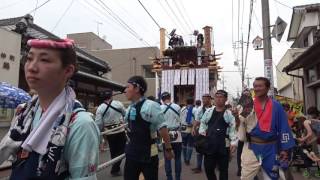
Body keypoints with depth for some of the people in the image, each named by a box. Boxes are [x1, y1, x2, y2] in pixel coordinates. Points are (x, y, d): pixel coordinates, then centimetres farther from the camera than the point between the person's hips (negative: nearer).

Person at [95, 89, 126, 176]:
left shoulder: (100, 108, -4)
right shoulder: (118, 103, -8)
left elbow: (98, 123, -6)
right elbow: (126, 114, 2)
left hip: (109, 133, 2)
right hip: (120, 131, -2)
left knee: (113, 152, 17)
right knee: (120, 151, 9)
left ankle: (116, 168, 29)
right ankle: (114, 169, 7)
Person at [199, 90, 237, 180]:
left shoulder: (229, 113, -1)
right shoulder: (208, 111, 8)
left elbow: (233, 129, -4)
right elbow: (203, 124, 15)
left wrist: (233, 143, -11)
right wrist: (202, 134, 1)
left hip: (223, 145, -2)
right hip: (209, 144, 3)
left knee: (223, 169, 11)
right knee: (208, 167, 10)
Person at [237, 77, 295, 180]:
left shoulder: (276, 106, -4)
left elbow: (284, 128, -2)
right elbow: (242, 124, 0)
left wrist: (285, 148, -4)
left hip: (270, 149, 0)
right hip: (252, 148, 0)